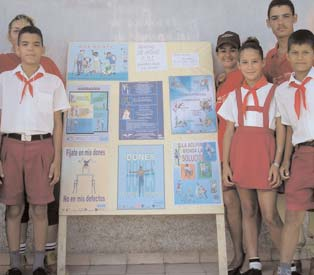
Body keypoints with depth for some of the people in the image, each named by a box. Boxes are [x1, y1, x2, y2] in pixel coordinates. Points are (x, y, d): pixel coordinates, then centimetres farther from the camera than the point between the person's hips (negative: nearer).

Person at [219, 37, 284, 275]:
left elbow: (281, 130, 0)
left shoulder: (274, 92, 3)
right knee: (248, 210, 9)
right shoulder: (234, 96, 11)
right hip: (240, 154, 3)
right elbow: (228, 132, 9)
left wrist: (277, 163, -8)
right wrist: (225, 164, 3)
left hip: (264, 152, -3)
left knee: (270, 215, -5)